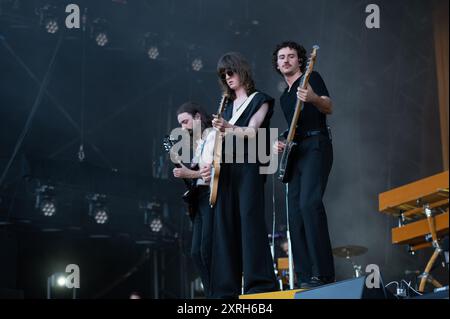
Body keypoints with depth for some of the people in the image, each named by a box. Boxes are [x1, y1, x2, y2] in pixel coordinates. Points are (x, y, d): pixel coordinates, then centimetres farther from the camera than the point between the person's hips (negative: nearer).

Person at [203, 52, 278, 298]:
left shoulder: (259, 100, 5)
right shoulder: (227, 106, 24)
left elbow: (252, 132, -9)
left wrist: (227, 127, -26)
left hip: (248, 165, -6)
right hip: (226, 167, 6)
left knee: (250, 218, -17)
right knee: (225, 224, -1)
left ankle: (259, 283, -21)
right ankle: (228, 288, -2)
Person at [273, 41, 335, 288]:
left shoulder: (311, 78, 4)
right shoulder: (284, 97, 25)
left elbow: (328, 108, -11)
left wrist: (313, 98, -32)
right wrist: (282, 144, 9)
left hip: (315, 146, -8)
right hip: (295, 153, 8)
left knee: (309, 202, -25)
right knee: (295, 212, -1)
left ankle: (323, 274, -28)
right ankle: (304, 277, -2)